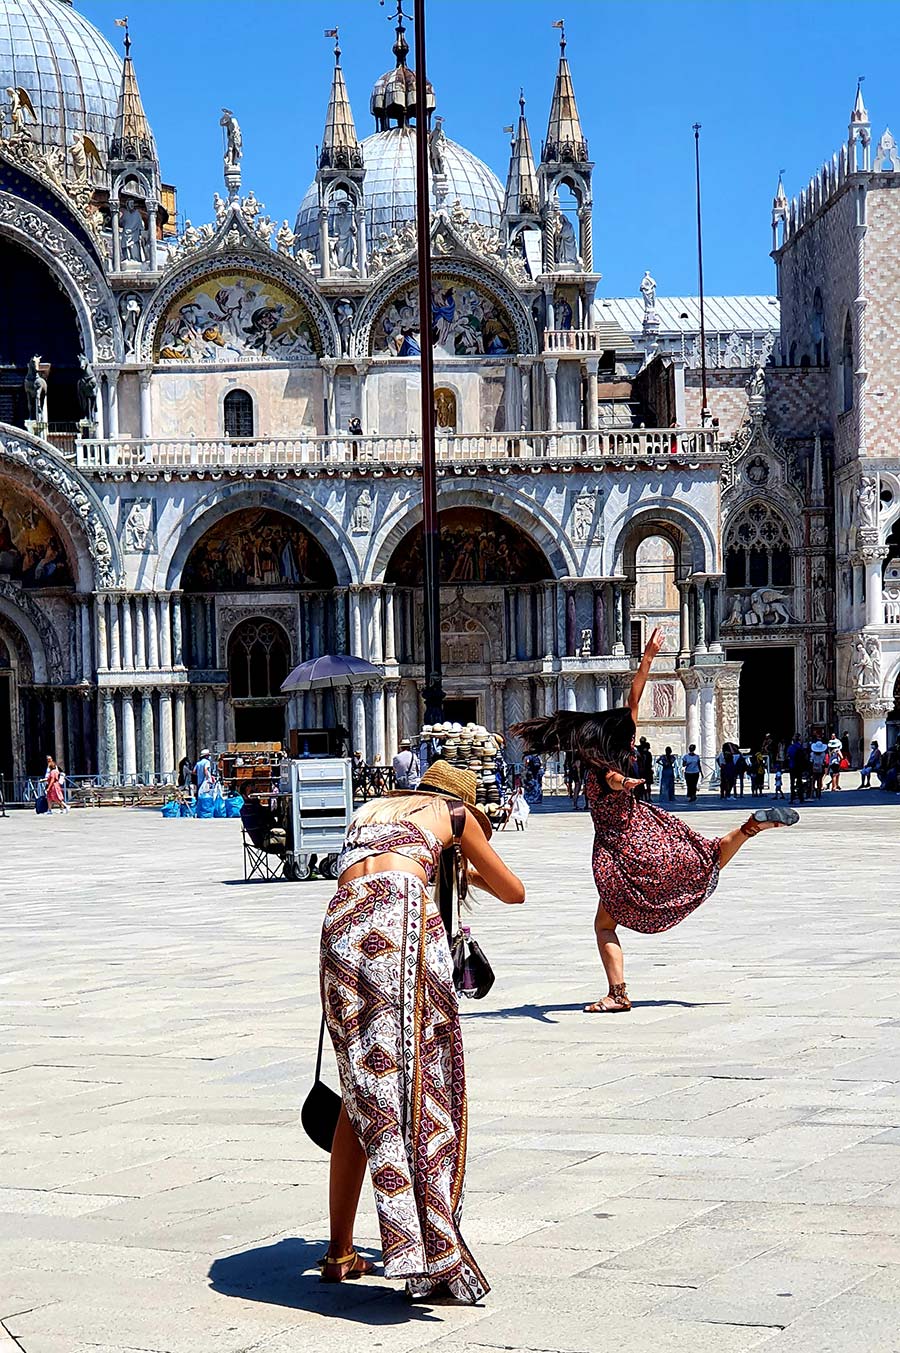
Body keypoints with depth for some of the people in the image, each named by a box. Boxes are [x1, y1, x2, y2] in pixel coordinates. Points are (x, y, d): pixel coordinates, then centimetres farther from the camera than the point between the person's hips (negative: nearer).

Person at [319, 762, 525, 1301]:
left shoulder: (372, 808, 36)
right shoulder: (454, 813, 25)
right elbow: (514, 891, 34)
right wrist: (469, 871, 51)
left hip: (342, 923, 4)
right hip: (404, 910, -4)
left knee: (362, 1092, 13)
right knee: (419, 1086, -3)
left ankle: (340, 1252, 15)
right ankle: (434, 1258, -10)